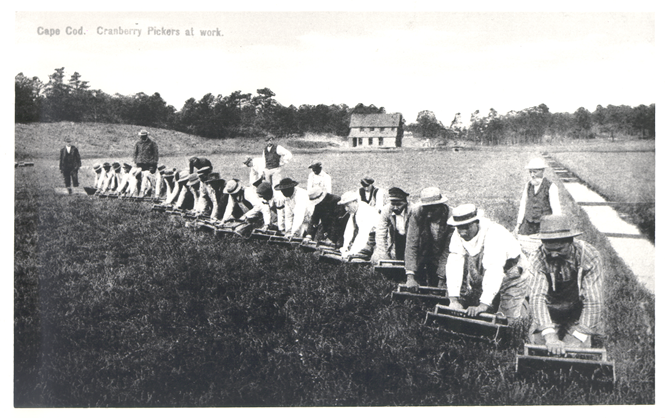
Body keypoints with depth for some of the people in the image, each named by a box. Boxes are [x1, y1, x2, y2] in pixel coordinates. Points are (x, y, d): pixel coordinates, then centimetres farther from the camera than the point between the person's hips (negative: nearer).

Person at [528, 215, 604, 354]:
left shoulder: (590, 256, -21)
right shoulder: (539, 258, -20)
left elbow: (593, 301, -23)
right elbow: (537, 297, -28)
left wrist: (577, 338, -28)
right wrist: (549, 336, -39)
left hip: (578, 318, -1)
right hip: (549, 316, 1)